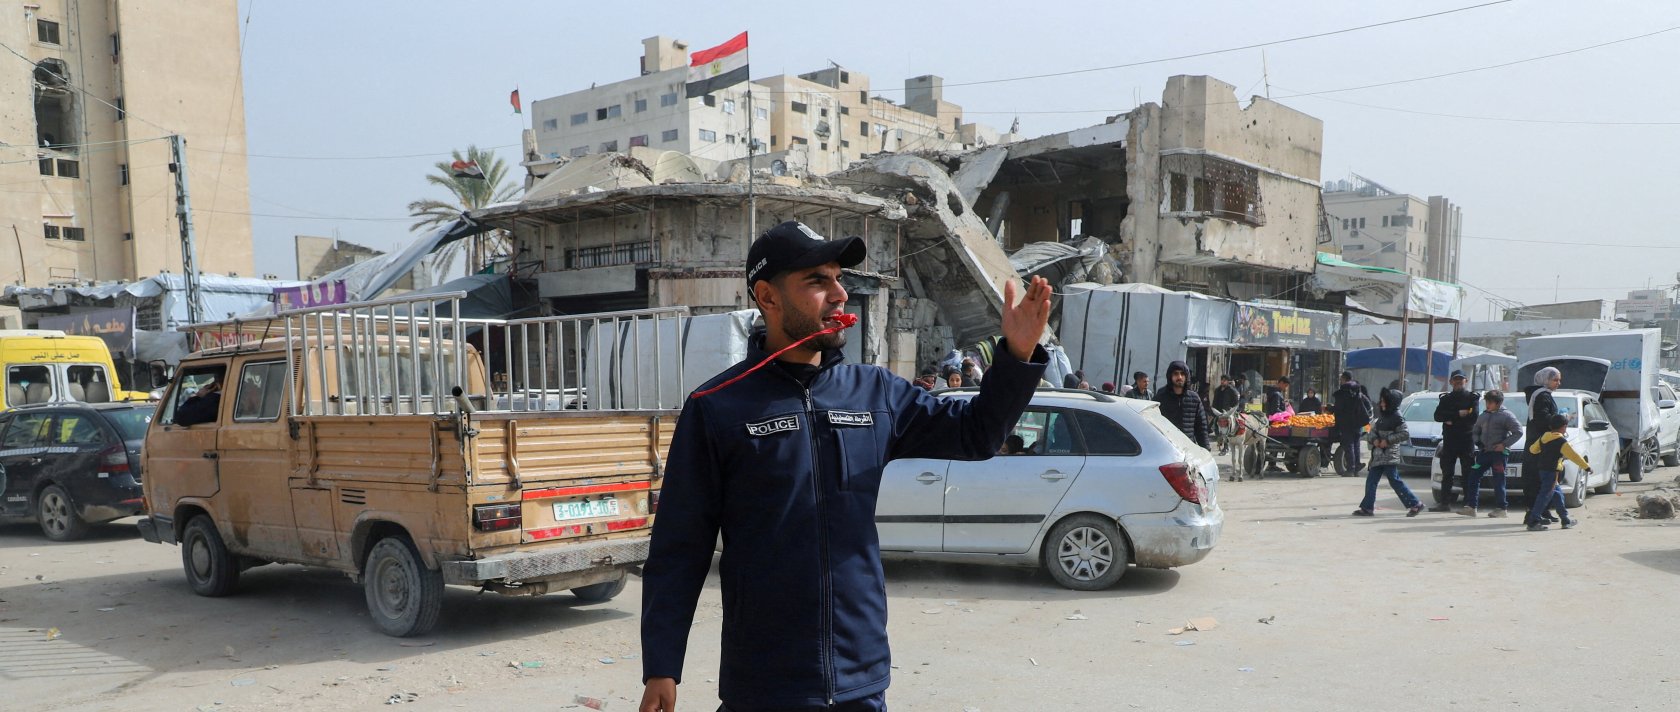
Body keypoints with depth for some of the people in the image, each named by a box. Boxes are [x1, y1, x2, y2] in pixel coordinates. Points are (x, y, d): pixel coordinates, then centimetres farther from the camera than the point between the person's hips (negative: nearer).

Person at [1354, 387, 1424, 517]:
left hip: (1390, 455, -8)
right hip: (1378, 454, 8)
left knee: (1395, 480, -8)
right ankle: (1367, 508, 9)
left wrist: (1387, 440, -17)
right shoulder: (1382, 416, 16)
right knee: (1371, 481, 6)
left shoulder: (1397, 417, -8)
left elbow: (1405, 435, -15)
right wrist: (1374, 439, -4)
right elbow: (1373, 431, 17)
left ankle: (1415, 504, 1)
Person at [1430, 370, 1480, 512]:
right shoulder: (1445, 398, 14)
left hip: (1467, 440, -4)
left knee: (1468, 474, -3)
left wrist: (1451, 420, -9)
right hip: (1449, 440, 4)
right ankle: (1445, 503, 8)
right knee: (1446, 473, 5)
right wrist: (1459, 414, -11)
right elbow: (1437, 416, -1)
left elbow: (1473, 417, -10)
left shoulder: (1472, 397, 4)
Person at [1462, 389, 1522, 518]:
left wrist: (1504, 444, -14)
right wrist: (1478, 442, 4)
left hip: (1500, 453, -6)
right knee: (1473, 476, -2)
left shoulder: (1506, 415, -4)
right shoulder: (1483, 416, 16)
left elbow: (1518, 431, -7)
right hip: (1484, 452, 6)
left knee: (1499, 481, -3)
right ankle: (1471, 506, -1)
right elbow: (1475, 432, 24)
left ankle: (1501, 508, 6)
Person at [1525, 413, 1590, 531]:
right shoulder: (1561, 441, -13)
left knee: (1557, 493, 19)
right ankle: (1533, 521, -14)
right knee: (1545, 496, -10)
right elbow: (1574, 456, -11)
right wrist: (1586, 466, -3)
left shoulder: (1544, 437, 8)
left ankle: (1565, 519, 28)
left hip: (1543, 470, 9)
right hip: (1552, 471, -9)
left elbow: (1532, 449, 18)